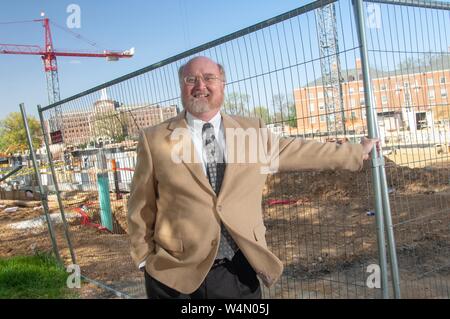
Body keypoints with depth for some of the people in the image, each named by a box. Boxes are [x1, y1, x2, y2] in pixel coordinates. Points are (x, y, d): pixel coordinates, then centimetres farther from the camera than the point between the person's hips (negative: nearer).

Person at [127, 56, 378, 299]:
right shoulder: (155, 139, -3)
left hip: (239, 272, 2)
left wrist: (357, 153, 17)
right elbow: (142, 208, 3)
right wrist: (145, 258, 5)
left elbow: (299, 151, 12)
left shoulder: (252, 131, 3)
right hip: (175, 274, -1)